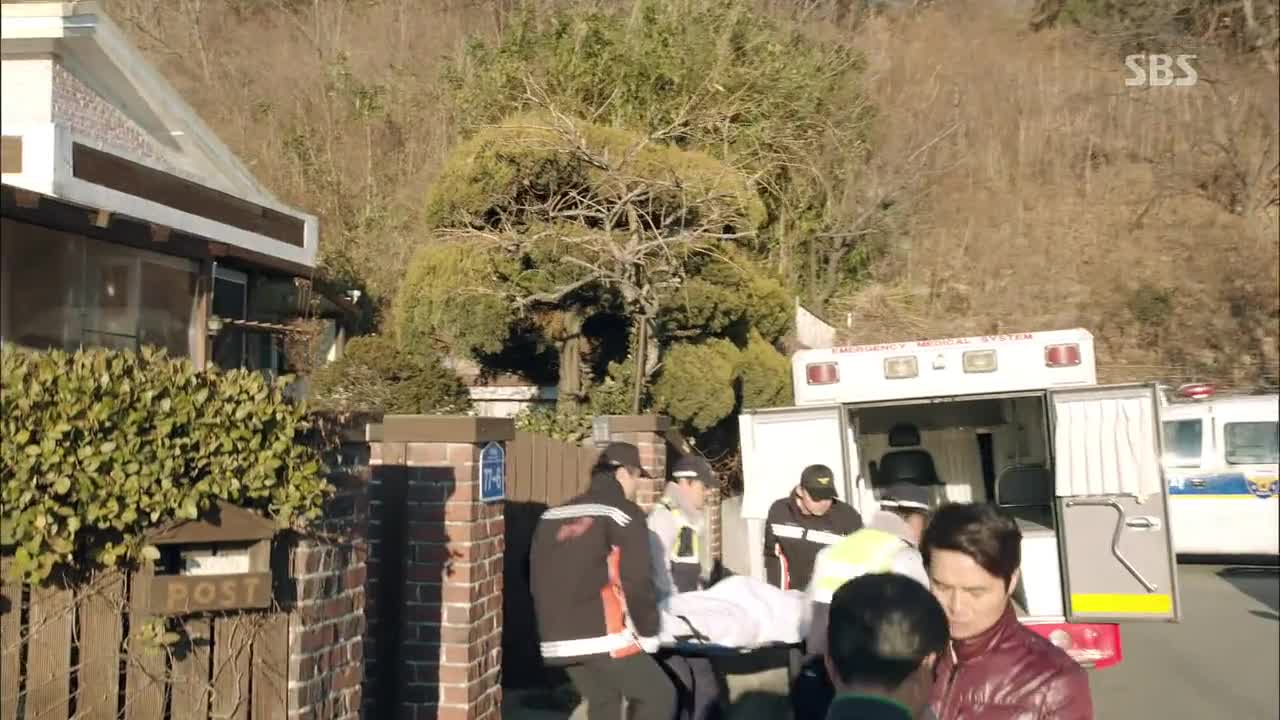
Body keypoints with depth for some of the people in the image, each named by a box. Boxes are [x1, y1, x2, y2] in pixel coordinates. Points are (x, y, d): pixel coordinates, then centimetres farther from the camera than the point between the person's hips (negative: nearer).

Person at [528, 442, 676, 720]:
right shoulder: (622, 514, -5)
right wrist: (649, 632, 2)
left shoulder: (551, 517, 16)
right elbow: (637, 582, -10)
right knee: (657, 696, 5)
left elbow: (539, 580, 18)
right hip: (604, 634, -7)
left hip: (559, 637, 7)